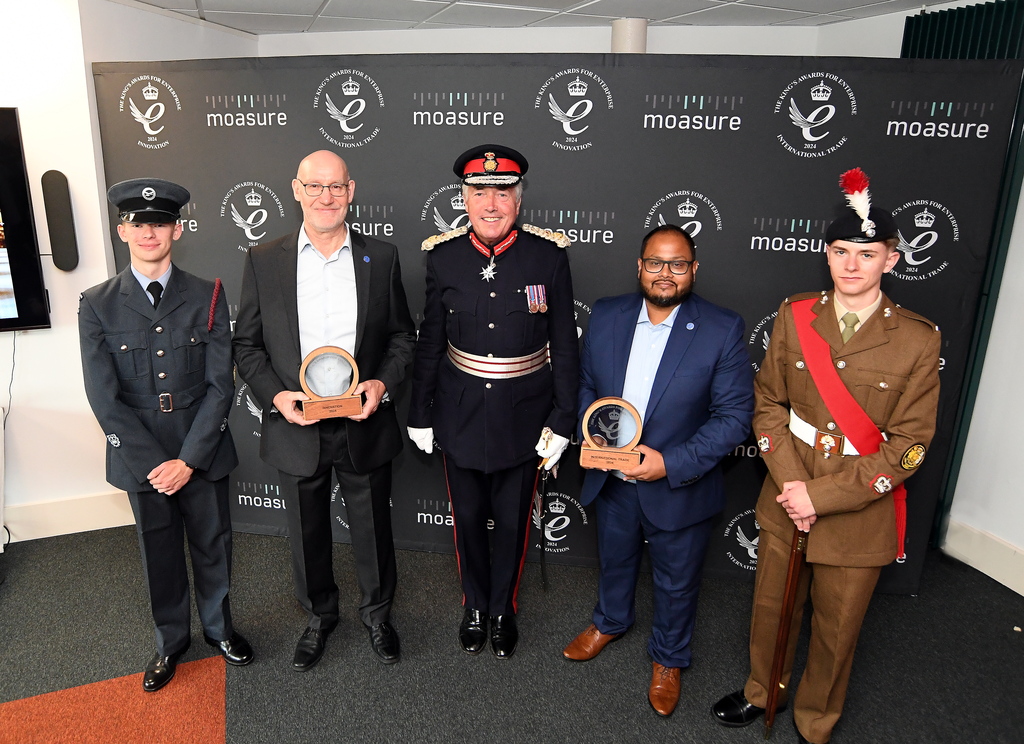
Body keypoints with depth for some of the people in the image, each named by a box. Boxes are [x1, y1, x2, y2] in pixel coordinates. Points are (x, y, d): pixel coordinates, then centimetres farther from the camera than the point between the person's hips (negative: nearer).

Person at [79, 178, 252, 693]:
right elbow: (105, 398, -8)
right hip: (141, 458, 0)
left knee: (212, 545, 15)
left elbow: (220, 385, -8)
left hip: (203, 454, 0)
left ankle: (219, 627, 40)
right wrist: (153, 463, -13)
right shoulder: (97, 305, -4)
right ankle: (171, 640, 39)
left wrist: (189, 459, -13)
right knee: (160, 553, 16)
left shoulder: (207, 297, -4)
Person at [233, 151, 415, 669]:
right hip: (296, 428, 1)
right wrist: (274, 395, -14)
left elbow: (402, 336, 4)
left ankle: (377, 612, 41)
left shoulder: (381, 258, 0)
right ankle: (319, 615, 43)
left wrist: (383, 383, -13)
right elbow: (247, 344, 2)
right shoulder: (263, 261, -1)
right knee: (307, 534, 18)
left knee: (373, 529, 15)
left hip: (364, 426, 0)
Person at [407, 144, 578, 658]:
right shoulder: (443, 257, -7)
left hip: (523, 419, -1)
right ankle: (475, 605, 43)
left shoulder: (549, 256, -11)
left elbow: (564, 348, -5)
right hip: (460, 417, 2)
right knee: (468, 518, 17)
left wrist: (561, 422, -6)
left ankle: (503, 608, 41)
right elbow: (429, 343, 2)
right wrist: (418, 415, 5)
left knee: (512, 521, 15)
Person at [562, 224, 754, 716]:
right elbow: (586, 385, 6)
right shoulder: (606, 315, -5)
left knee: (676, 582, 19)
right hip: (612, 479, 4)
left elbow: (735, 416, -16)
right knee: (614, 559, 28)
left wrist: (672, 463, -24)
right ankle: (610, 622, 58)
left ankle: (668, 658, 46)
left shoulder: (722, 330, -17)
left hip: (679, 487, -3)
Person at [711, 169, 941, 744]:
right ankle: (762, 692, 48)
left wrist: (822, 496, -18)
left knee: (837, 628, 16)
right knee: (773, 606, 20)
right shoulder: (795, 316, -3)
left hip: (860, 513, -2)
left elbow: (908, 445, -11)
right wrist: (790, 483, -13)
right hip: (786, 500, 2)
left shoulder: (918, 340, -11)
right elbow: (769, 403, 0)